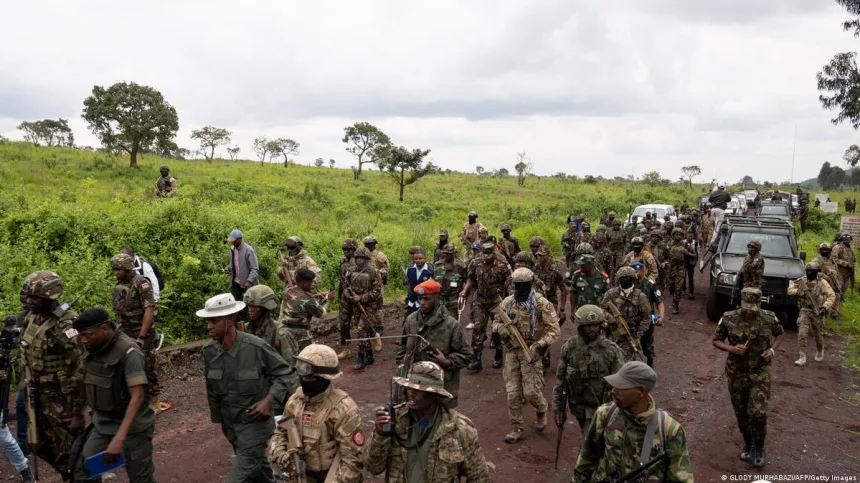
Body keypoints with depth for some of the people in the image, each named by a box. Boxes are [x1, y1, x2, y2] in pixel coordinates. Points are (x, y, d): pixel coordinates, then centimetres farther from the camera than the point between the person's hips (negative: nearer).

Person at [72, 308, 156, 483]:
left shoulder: (129, 352, -23)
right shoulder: (94, 350, 0)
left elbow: (137, 397, -28)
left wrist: (119, 438, -34)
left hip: (132, 426, -6)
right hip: (103, 424, 7)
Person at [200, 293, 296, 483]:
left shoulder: (256, 347, -22)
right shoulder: (209, 351, -7)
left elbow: (286, 374, -11)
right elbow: (212, 389, 8)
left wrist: (268, 400, -21)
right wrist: (219, 418, 15)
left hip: (255, 422, -5)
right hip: (230, 423, 5)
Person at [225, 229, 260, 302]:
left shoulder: (249, 250, -16)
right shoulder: (232, 249, 6)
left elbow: (255, 269, -19)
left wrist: (249, 281, -30)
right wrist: (228, 268, -2)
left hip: (248, 284, -6)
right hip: (235, 283, 6)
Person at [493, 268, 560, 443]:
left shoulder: (542, 304, -9)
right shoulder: (507, 302, 4)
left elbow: (554, 330, -9)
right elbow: (496, 322, 14)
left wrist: (542, 344, -24)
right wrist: (501, 328, -9)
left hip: (530, 352, -4)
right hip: (511, 351, 4)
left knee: (531, 391, -3)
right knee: (512, 392, 5)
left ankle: (542, 411, 31)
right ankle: (517, 428, 19)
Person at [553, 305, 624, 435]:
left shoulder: (611, 349, -14)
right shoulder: (569, 348, -7)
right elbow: (560, 380, 0)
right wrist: (557, 409, 2)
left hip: (602, 408, -3)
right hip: (579, 407, 3)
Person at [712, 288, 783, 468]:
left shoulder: (769, 318, -9)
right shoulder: (728, 319, -11)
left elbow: (779, 335, 11)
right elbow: (716, 340, -1)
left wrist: (772, 349, -8)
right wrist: (731, 348, -20)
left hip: (760, 372, -1)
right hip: (736, 372, 1)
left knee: (758, 412, -8)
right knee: (741, 412, 13)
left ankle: (759, 448, 16)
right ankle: (747, 443, 38)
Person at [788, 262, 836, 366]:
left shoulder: (822, 282, -8)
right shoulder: (801, 282, 0)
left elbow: (832, 296, -9)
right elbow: (790, 290, 5)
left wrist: (825, 307, -20)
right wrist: (798, 292, -15)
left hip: (817, 312, -1)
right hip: (805, 311, 1)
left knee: (818, 335, 14)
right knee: (802, 334, -11)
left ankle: (820, 352, 44)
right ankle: (802, 358, -8)